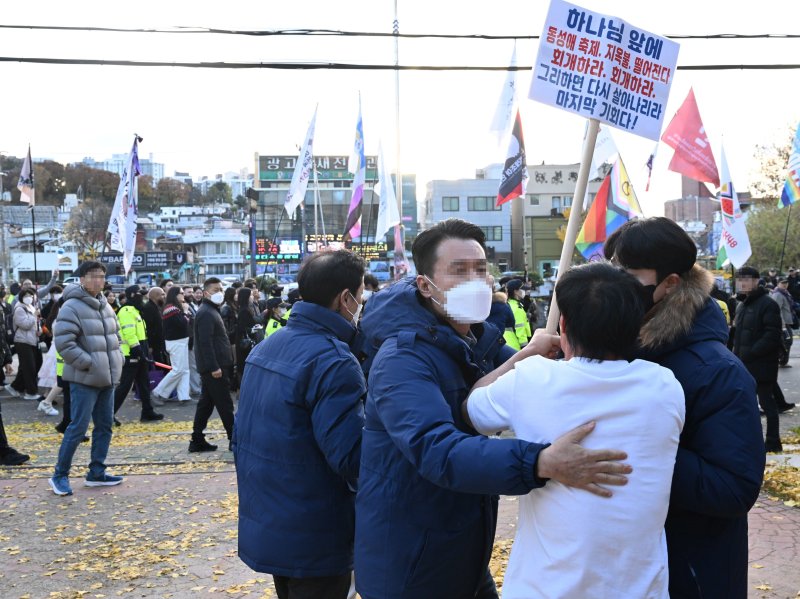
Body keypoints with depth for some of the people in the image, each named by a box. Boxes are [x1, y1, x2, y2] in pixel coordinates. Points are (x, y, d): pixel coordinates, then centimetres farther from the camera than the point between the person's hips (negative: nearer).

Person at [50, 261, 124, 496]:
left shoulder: (105, 306, 12)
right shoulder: (72, 307, -14)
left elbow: (115, 335, 23)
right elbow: (63, 342, -20)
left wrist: (116, 360, 9)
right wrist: (89, 364, -19)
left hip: (107, 378, 8)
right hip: (85, 379, -8)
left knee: (105, 426, 11)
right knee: (78, 428, -5)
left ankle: (96, 472, 22)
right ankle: (60, 475, 8)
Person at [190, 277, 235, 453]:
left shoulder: (211, 311, 19)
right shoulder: (206, 313, -14)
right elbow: (205, 342, -22)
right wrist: (214, 367, -24)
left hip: (213, 367, 10)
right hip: (215, 367, -10)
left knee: (206, 403, 12)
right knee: (225, 405, -3)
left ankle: (197, 441, 16)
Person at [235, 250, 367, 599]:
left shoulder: (266, 347, 6)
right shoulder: (334, 362, -22)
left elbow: (241, 435, 13)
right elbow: (353, 458, -24)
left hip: (265, 526, 9)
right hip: (312, 540, -8)